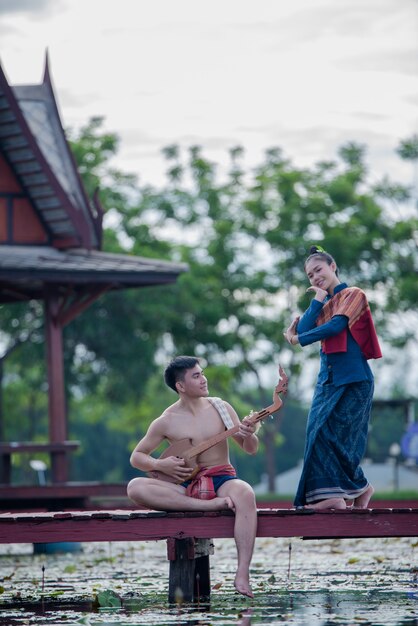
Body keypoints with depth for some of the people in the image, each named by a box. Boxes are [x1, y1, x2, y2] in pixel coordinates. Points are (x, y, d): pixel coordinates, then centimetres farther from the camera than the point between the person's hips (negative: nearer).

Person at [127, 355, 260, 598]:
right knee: (135, 488, -26)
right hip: (186, 485, 1)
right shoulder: (166, 422, 3)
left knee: (245, 494, -39)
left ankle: (243, 574, -44)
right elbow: (137, 456, 11)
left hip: (221, 479, -1)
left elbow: (251, 449, 6)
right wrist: (160, 464, -10)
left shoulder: (220, 408, 6)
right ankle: (210, 505, -31)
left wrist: (248, 436, -18)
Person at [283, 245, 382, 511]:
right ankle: (333, 494, -5)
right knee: (319, 432, -5)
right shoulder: (323, 304, 19)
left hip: (352, 379, -7)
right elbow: (304, 329, 4)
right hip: (328, 378, 7)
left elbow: (337, 325, -14)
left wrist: (299, 339, -7)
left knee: (333, 432, -12)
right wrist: (319, 299, 2)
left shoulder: (353, 295, 0)